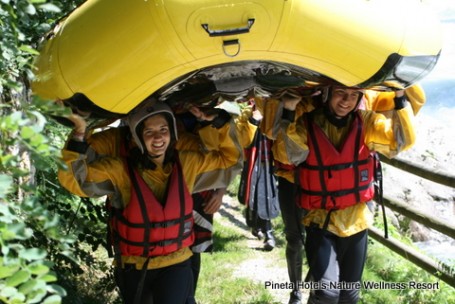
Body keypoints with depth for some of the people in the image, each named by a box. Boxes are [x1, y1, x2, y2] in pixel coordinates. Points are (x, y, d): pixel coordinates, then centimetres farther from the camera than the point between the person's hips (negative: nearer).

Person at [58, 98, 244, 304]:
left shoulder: (186, 163, -4)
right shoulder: (120, 170, -13)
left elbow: (230, 156, 8)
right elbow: (73, 179, -22)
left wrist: (218, 123, -7)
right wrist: (79, 134, -33)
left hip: (176, 265, 0)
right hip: (134, 268, 0)